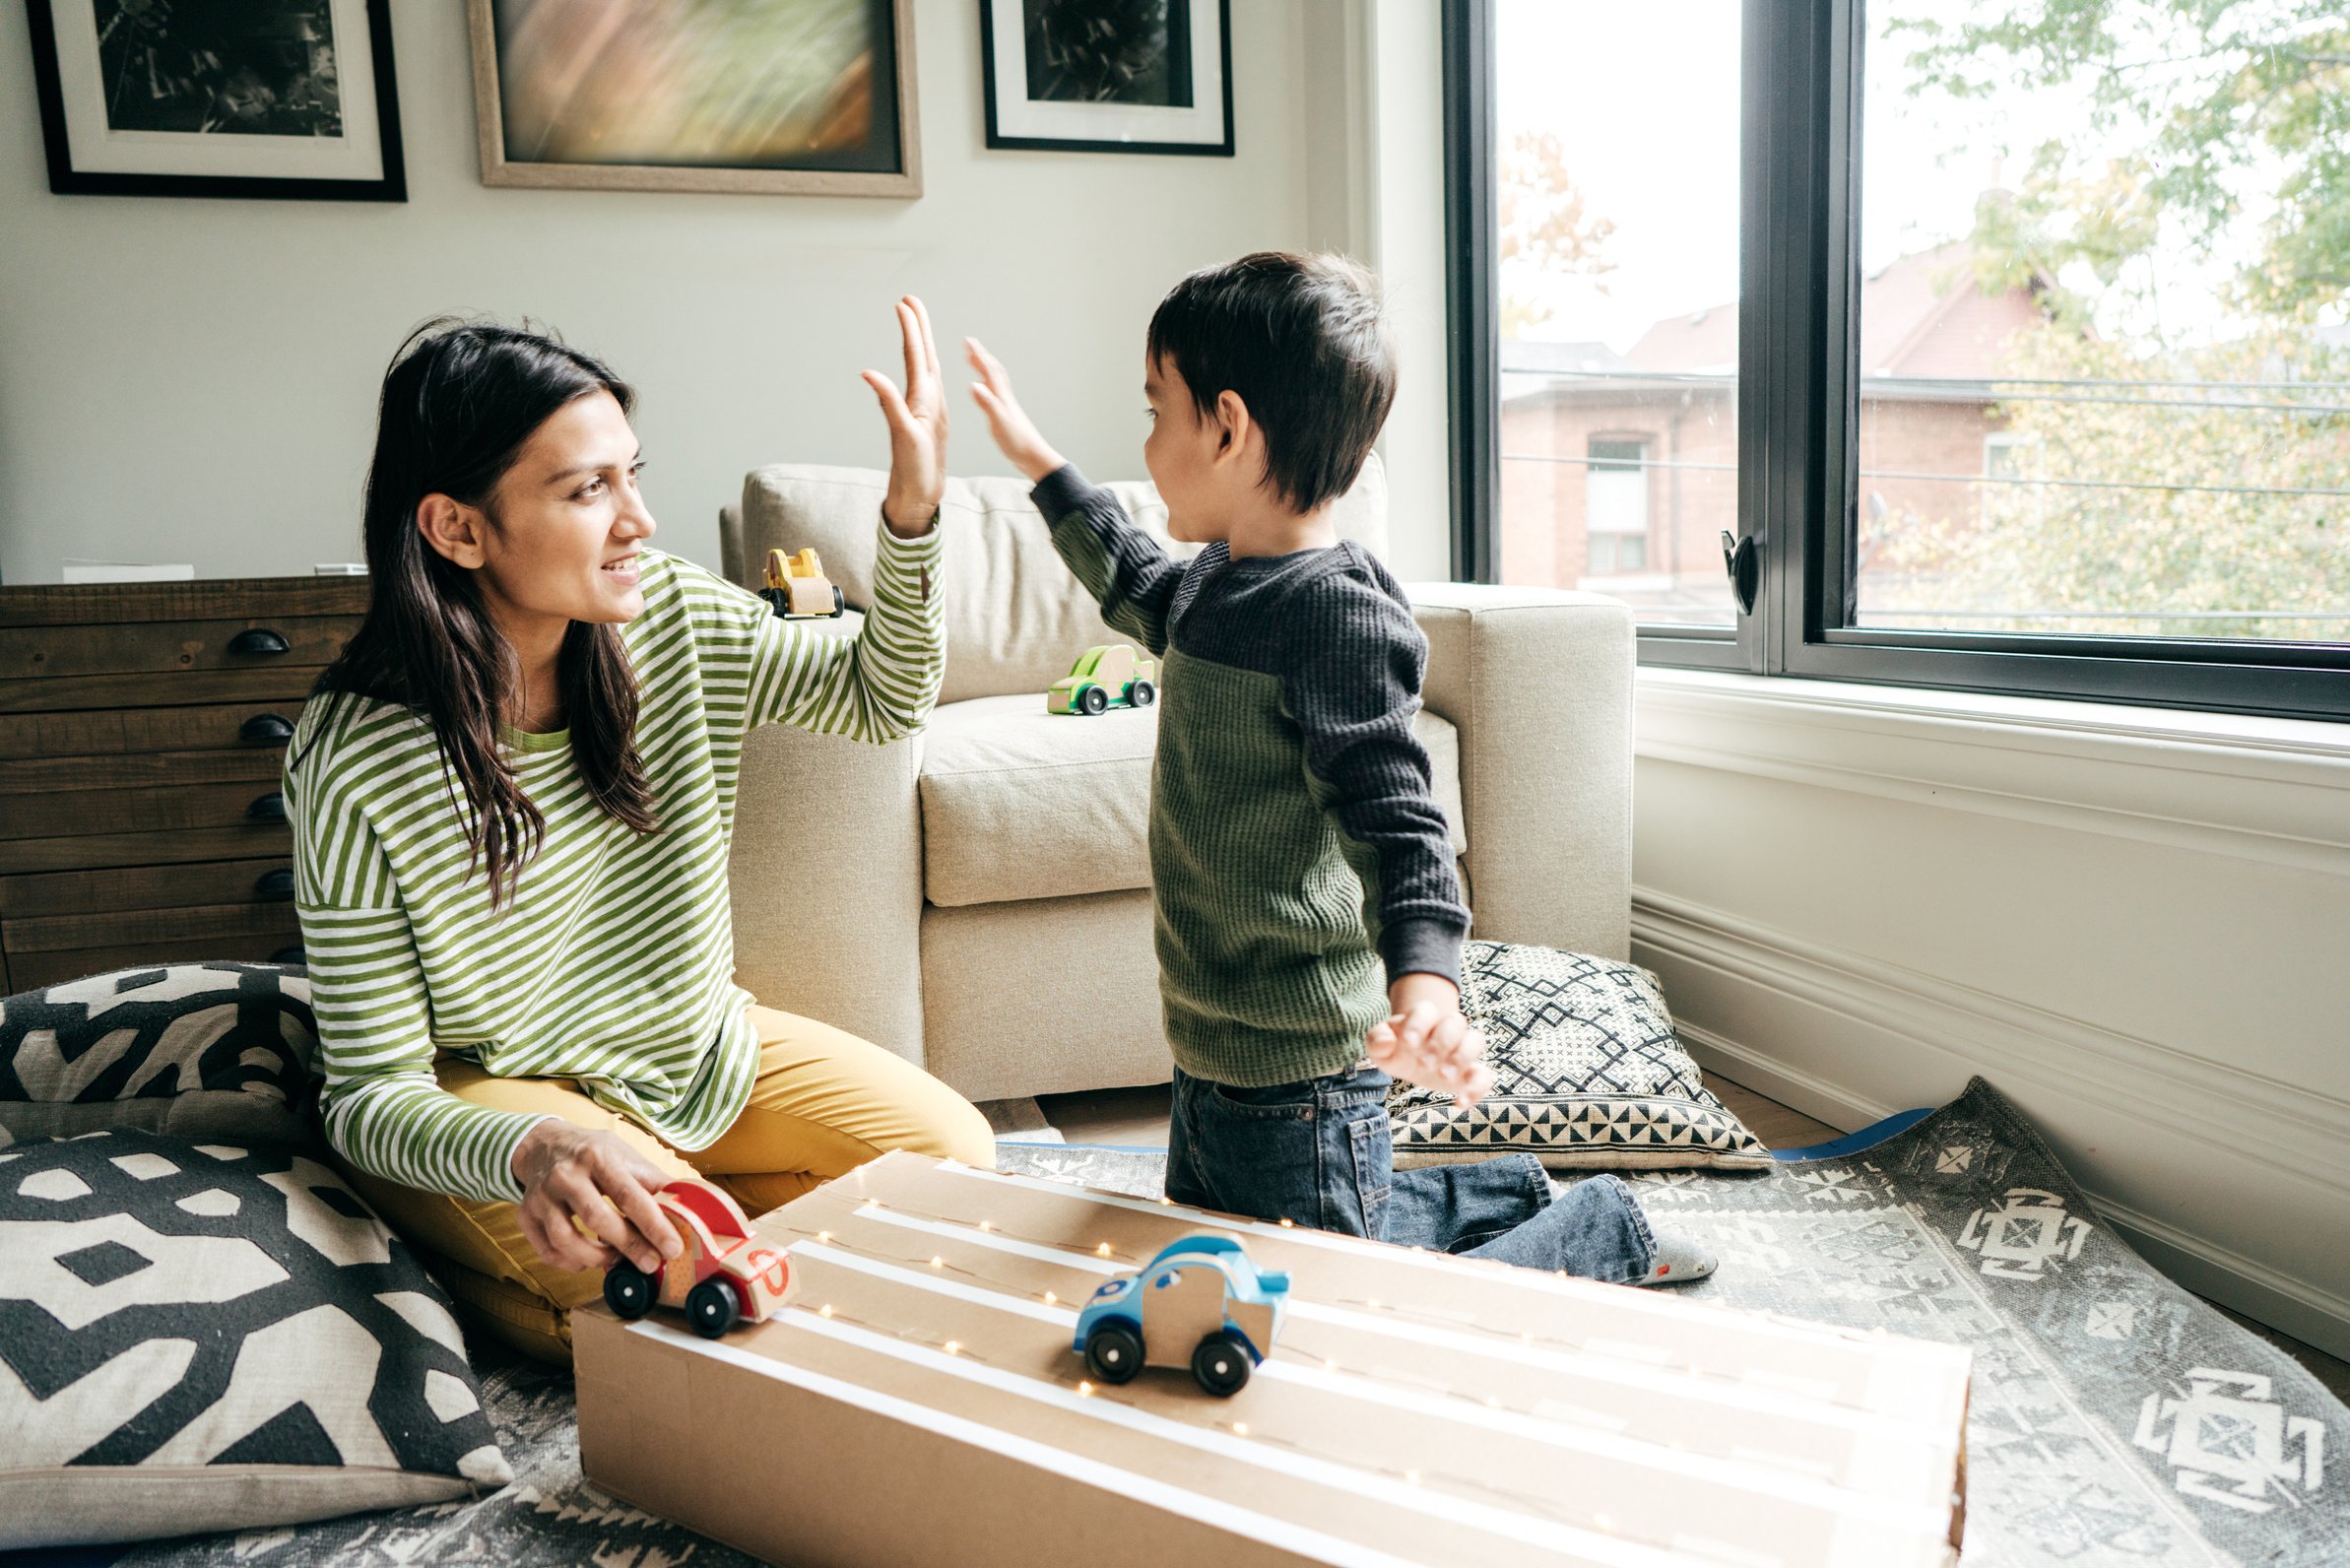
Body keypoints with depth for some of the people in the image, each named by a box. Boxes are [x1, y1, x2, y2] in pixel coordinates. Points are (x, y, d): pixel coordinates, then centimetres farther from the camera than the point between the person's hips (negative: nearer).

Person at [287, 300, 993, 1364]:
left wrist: (912, 511, -16)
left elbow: (882, 699, 1)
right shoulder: (359, 766, -26)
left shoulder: (666, 612, -12)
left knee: (953, 1152, -1)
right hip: (487, 1099, -5)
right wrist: (529, 1151, -45)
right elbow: (370, 1095, -22)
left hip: (696, 1046, 6)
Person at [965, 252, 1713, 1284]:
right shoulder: (1222, 579, 6)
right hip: (1210, 1053, 10)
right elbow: (1140, 591, 29)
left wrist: (1423, 979, -45)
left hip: (1297, 1081, -10)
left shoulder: (1337, 613, -21)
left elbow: (1397, 822, -28)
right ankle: (1506, 1200, 35)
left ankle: (1600, 1236, 22)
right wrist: (1039, 464, 36)